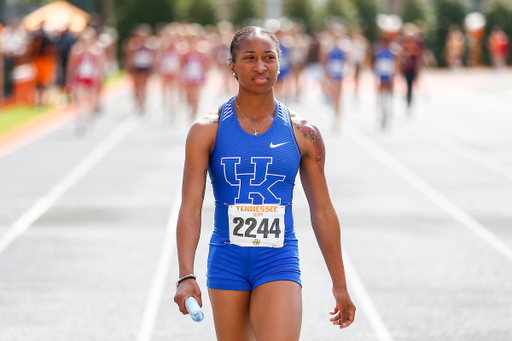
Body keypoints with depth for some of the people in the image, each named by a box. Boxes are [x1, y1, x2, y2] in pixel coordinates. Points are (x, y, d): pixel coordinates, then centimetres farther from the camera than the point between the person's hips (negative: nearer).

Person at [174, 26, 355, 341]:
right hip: (227, 263, 1)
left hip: (279, 263, -1)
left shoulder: (303, 134, 2)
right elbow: (191, 206, -8)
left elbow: (323, 212, 8)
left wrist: (340, 285, 10)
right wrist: (186, 276, -22)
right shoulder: (207, 130, -1)